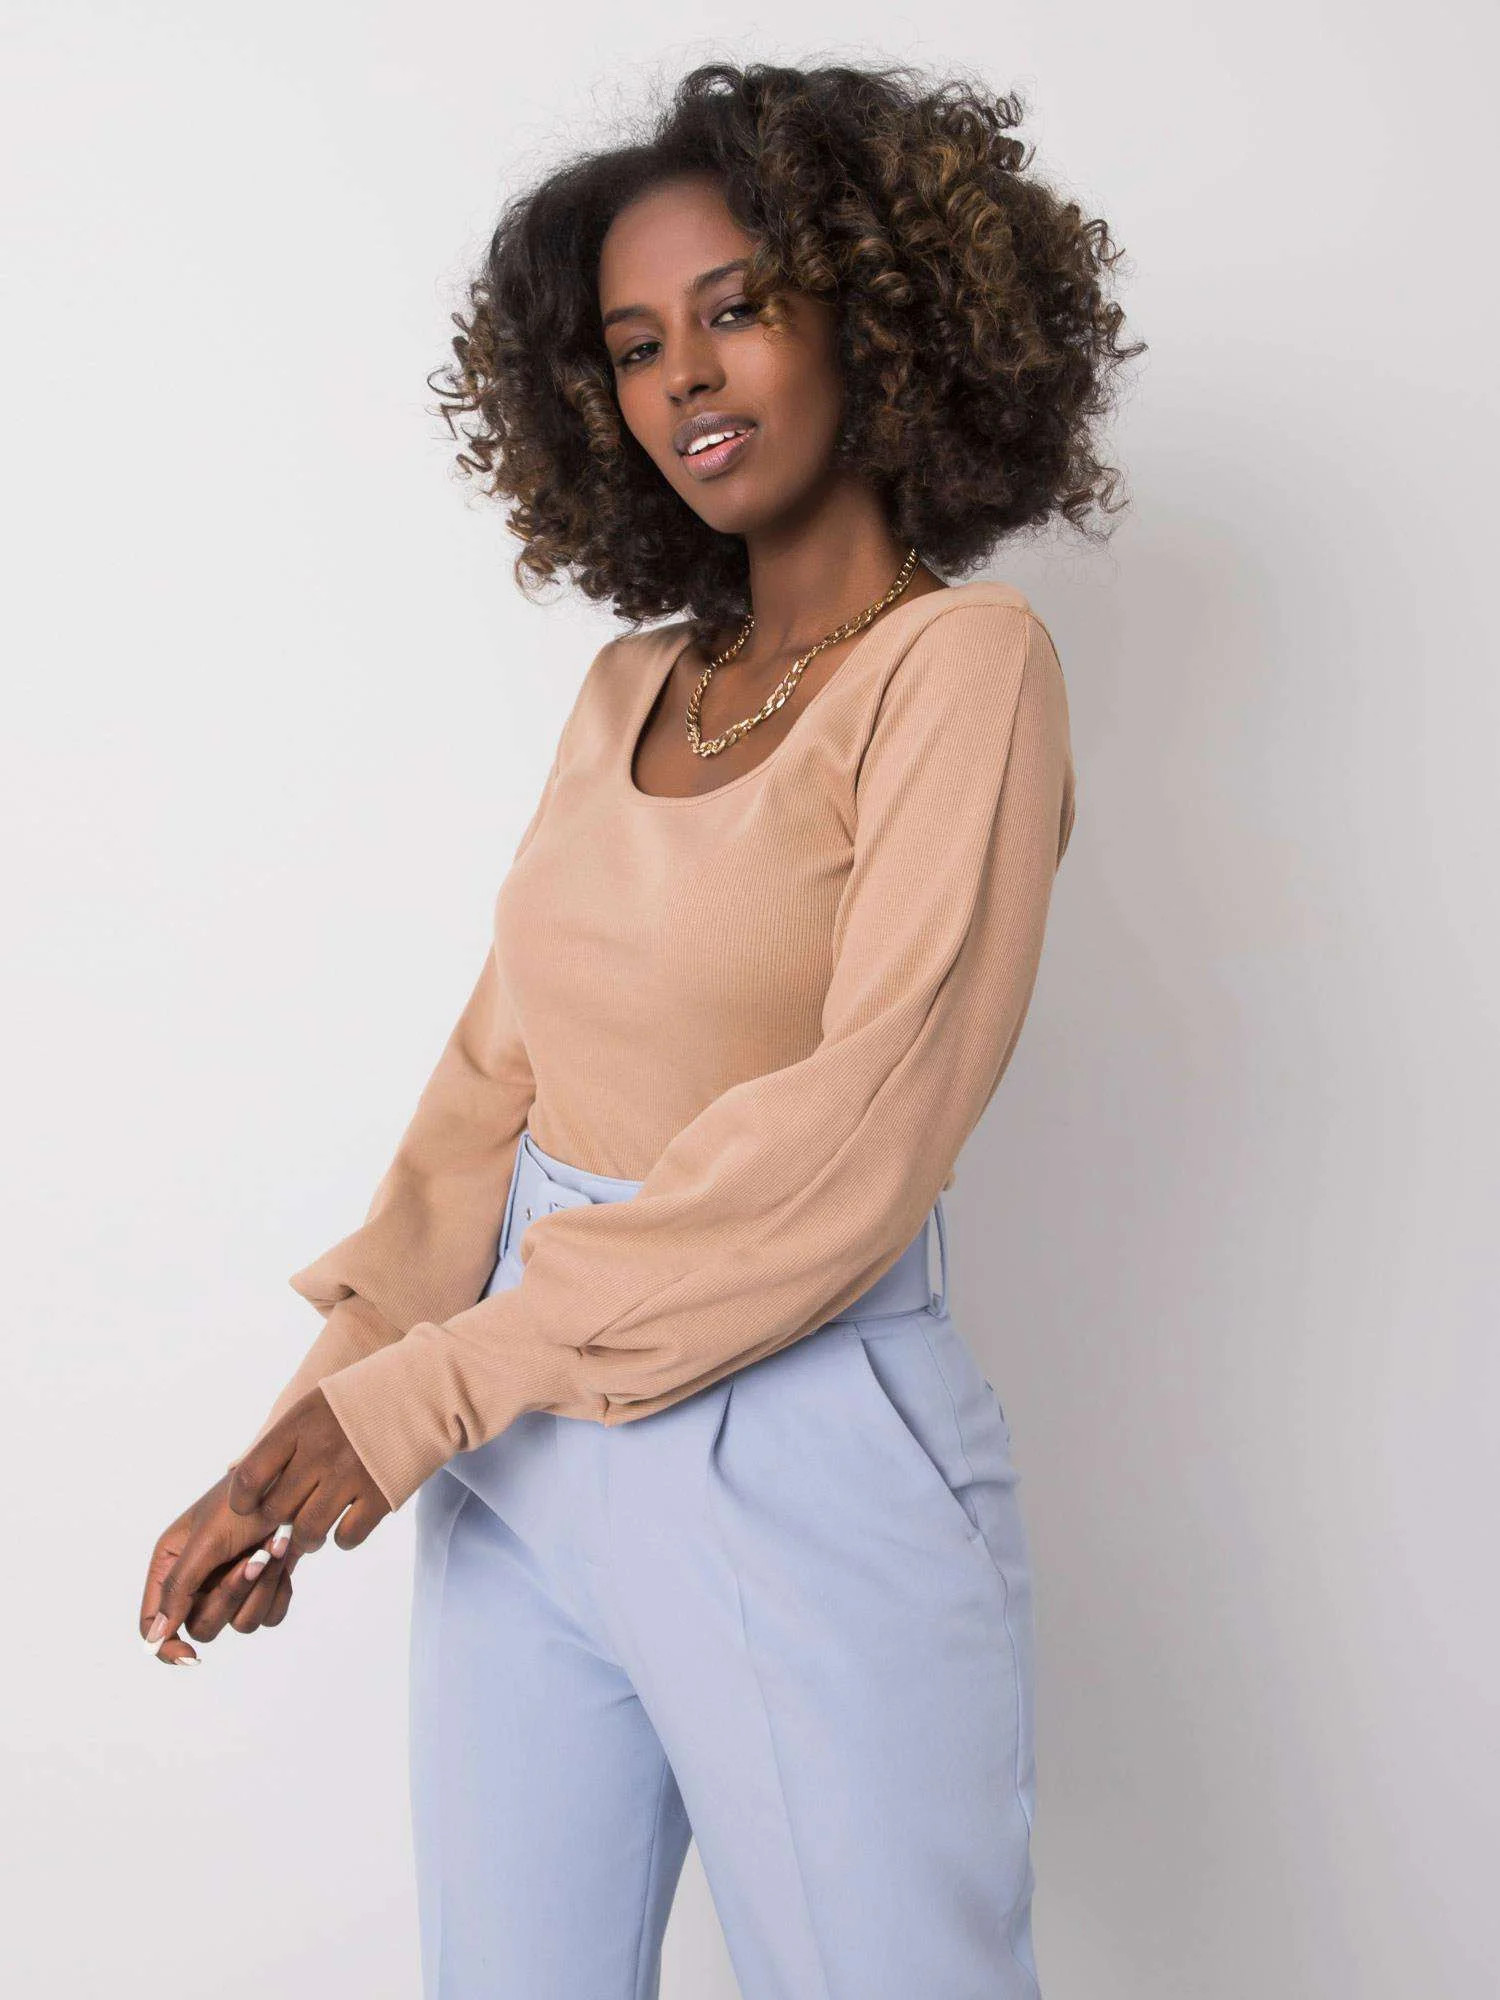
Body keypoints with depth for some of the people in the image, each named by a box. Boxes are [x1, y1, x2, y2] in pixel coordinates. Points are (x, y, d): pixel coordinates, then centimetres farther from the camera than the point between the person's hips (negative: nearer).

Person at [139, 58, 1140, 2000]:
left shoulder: (961, 663, -10)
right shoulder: (630, 688, 9)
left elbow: (852, 1145, -18)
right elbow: (492, 1078, 7)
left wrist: (426, 1387, -16)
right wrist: (318, 1418, -3)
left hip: (800, 1463, -6)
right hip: (521, 1445, 6)